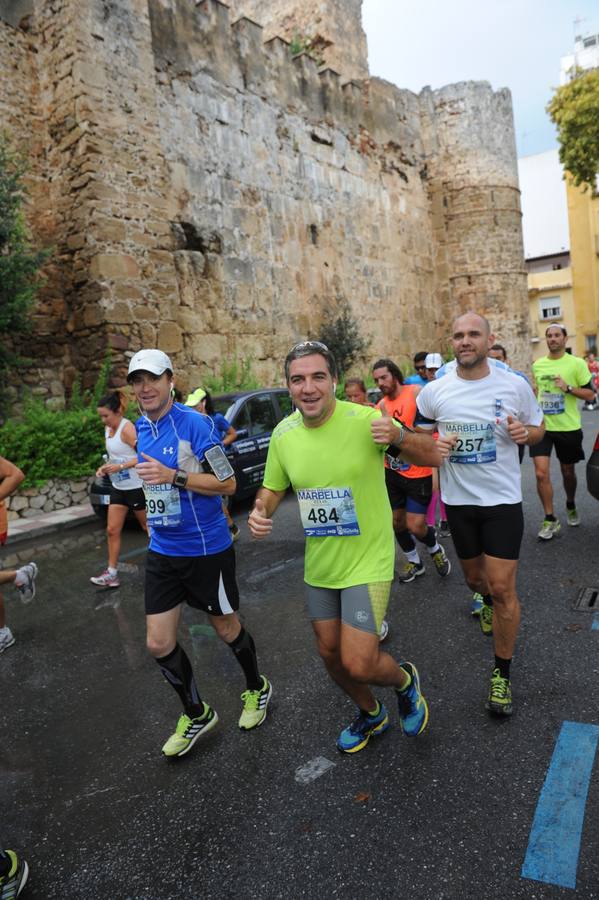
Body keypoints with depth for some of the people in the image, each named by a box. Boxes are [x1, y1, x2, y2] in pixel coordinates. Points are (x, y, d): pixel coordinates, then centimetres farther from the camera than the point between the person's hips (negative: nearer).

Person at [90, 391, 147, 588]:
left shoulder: (127, 428, -18)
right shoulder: (108, 429, 7)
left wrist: (120, 467, -26)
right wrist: (105, 467, 1)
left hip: (136, 487, -8)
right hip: (118, 487, 8)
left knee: (149, 527, 7)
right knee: (112, 530, 6)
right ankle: (112, 573, 12)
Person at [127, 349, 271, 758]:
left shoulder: (196, 423, -17)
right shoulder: (142, 427, 5)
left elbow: (228, 483, -18)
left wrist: (174, 476, -26)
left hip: (207, 548, -6)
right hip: (162, 551, 6)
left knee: (227, 628, 13)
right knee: (159, 643, 6)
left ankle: (258, 689, 41)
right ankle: (197, 714, 30)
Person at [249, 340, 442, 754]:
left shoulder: (364, 419, -19)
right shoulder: (283, 433, -6)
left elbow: (434, 457, -12)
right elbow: (273, 488, 9)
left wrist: (398, 435, -32)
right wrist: (260, 511, -13)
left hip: (367, 562, -5)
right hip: (319, 565, 6)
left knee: (358, 664, -8)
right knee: (330, 654, 19)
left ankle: (406, 680, 29)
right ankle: (371, 714, 49)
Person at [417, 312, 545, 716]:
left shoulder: (515, 385, -8)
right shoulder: (435, 391, -7)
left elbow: (539, 428, 6)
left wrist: (525, 433, -17)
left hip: (503, 500, -2)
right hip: (458, 500, 2)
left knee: (503, 587, -5)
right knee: (475, 577, 20)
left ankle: (503, 674, 14)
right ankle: (487, 601, 58)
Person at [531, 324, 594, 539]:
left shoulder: (577, 364, -5)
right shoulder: (537, 365, 6)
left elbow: (590, 394, -6)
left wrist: (568, 388, -20)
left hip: (568, 428, -2)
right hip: (542, 427, 2)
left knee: (568, 472, 14)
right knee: (541, 473, -10)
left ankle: (571, 507, 42)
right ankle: (550, 519, 1)